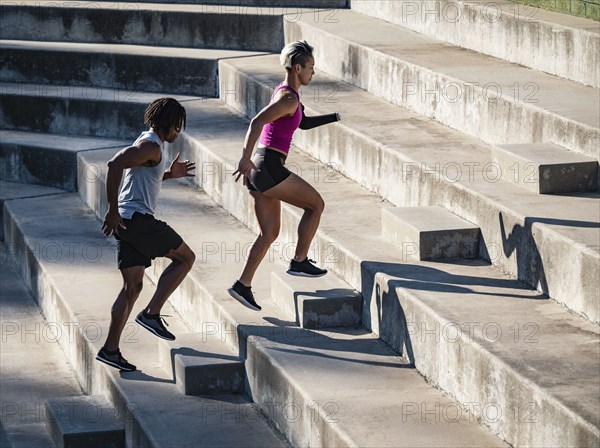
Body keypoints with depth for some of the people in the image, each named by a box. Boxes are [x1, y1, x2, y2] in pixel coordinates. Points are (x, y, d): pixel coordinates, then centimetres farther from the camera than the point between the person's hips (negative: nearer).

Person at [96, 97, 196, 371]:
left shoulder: (148, 143, 21)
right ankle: (152, 314, -4)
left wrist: (170, 174, 26)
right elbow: (115, 164, -25)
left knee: (132, 287, 8)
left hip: (127, 222, 10)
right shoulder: (150, 146, -12)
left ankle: (110, 349, 5)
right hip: (137, 218, -10)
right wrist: (113, 211, -25)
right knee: (185, 257, 1)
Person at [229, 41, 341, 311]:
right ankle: (299, 261, 11)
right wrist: (246, 158, -32)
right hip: (268, 169, -10)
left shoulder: (285, 92, 17)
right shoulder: (289, 98, -14)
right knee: (316, 204, 7)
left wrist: (335, 117, 31)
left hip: (258, 170, 10)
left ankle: (243, 286, 11)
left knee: (270, 233, 13)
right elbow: (257, 122, -27)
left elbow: (303, 123, 33)